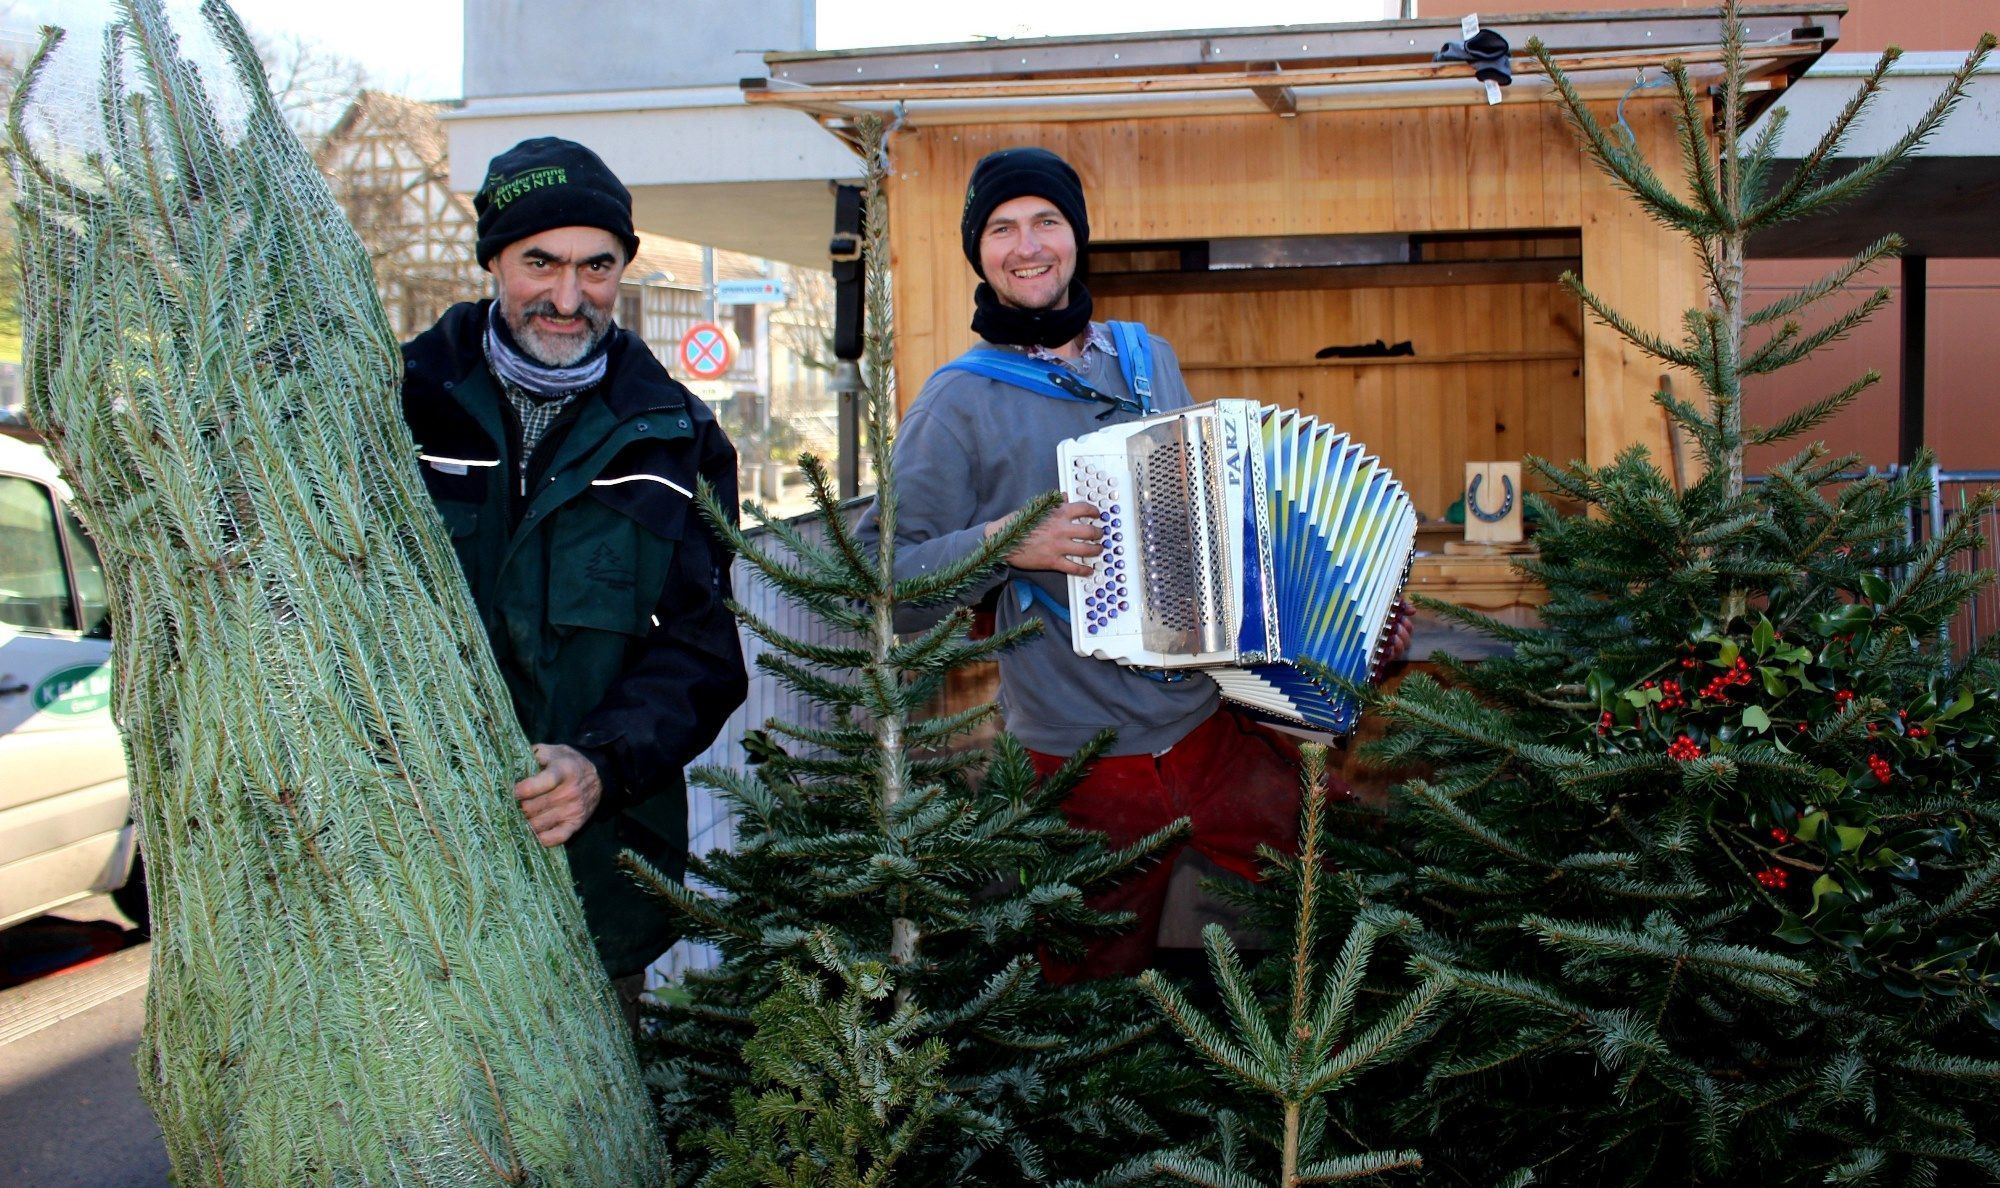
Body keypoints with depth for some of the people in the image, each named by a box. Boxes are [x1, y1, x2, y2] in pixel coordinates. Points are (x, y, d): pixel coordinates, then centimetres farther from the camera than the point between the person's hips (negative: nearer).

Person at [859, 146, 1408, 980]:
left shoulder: (1149, 361, 8)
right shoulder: (961, 401, -8)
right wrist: (1002, 545, -24)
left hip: (1220, 723, 4)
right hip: (1089, 762, -4)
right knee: (1102, 986, 9)